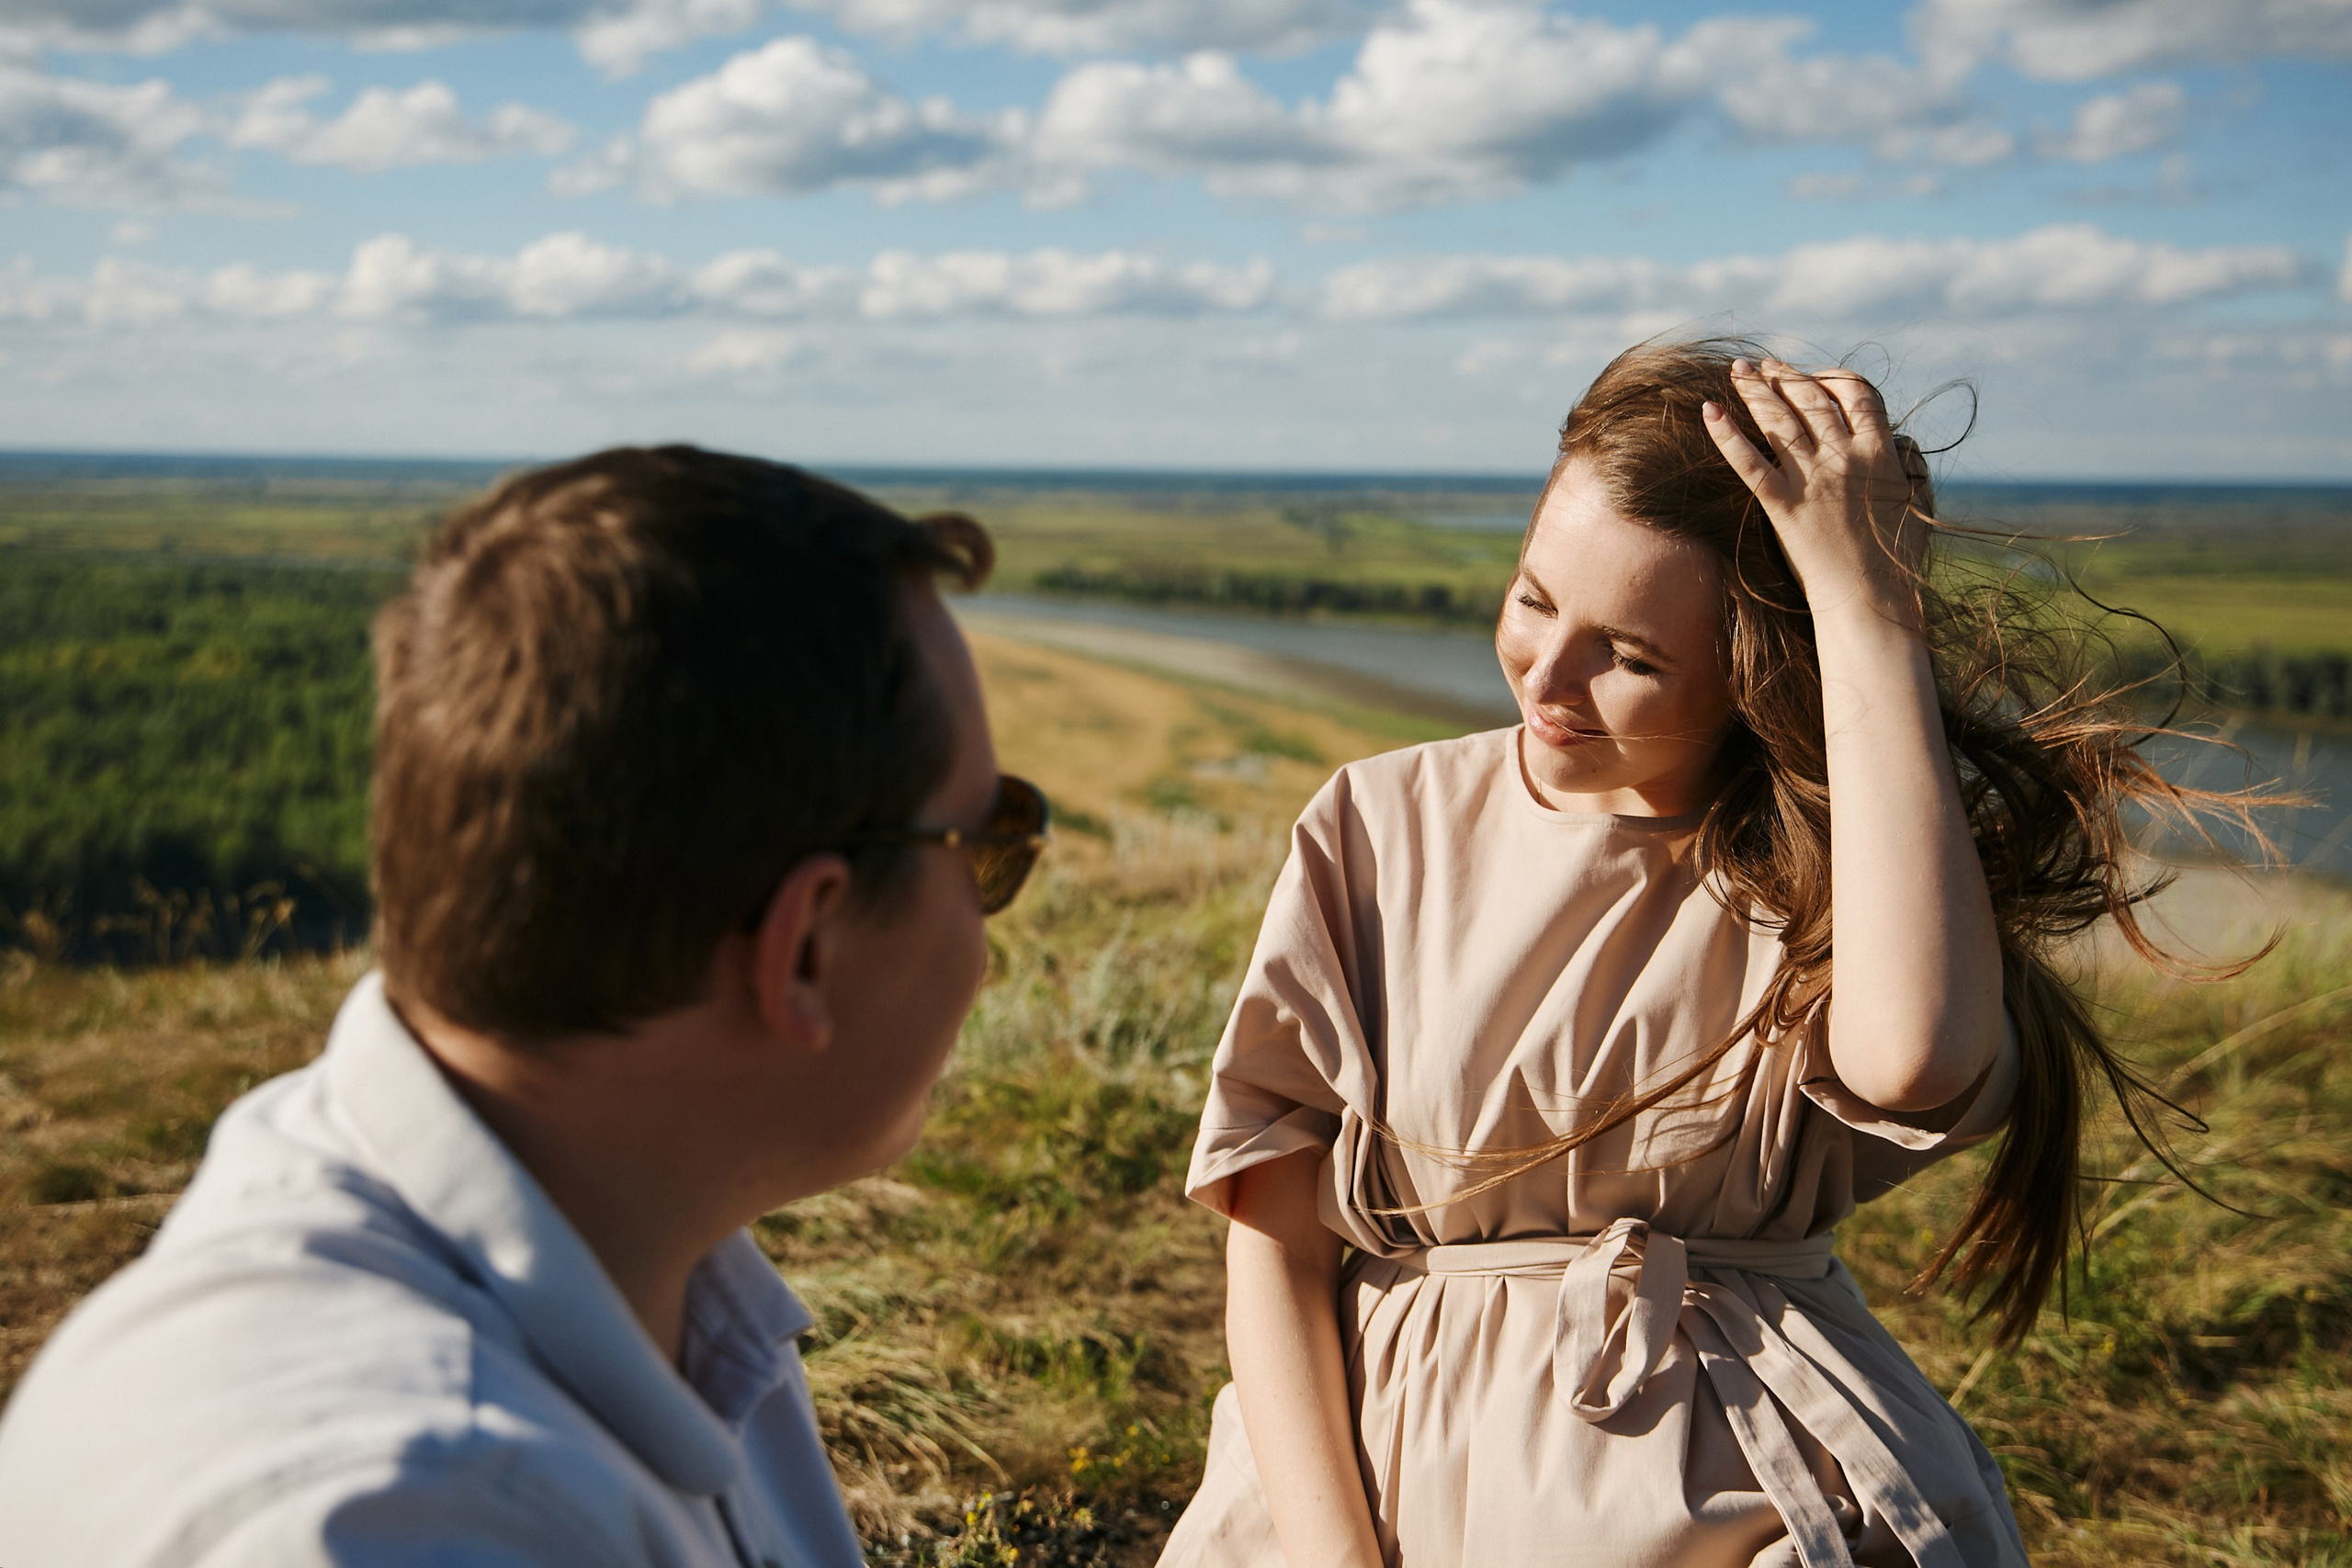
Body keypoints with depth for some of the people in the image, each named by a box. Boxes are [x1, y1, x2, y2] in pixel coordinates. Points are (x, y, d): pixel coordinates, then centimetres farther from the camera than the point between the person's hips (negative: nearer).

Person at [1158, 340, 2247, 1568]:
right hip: (1387, 1468, 0)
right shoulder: (1380, 827, 2)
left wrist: (1868, 602, -22)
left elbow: (1913, 1058, -28)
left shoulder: (1821, 864, -3)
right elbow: (1275, 1241, 1)